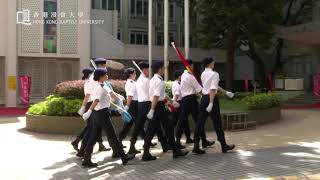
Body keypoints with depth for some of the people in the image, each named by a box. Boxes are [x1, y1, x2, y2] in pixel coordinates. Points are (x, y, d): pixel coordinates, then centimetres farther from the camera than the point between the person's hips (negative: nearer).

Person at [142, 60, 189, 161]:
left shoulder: (153, 80, 16)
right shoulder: (159, 81, -14)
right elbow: (156, 96, -23)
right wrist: (152, 110, -26)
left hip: (153, 106, 9)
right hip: (158, 106, -9)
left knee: (151, 129, 7)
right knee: (169, 128, 3)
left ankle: (146, 153, 5)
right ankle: (175, 151, 14)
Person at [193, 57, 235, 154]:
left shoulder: (203, 74, 14)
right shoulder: (214, 74, -11)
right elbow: (213, 89, -21)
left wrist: (226, 92, 28)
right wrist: (211, 103, -25)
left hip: (204, 98, 7)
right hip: (212, 98, -7)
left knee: (200, 122, 4)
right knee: (217, 122, 3)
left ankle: (196, 146, 3)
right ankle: (224, 145, 16)